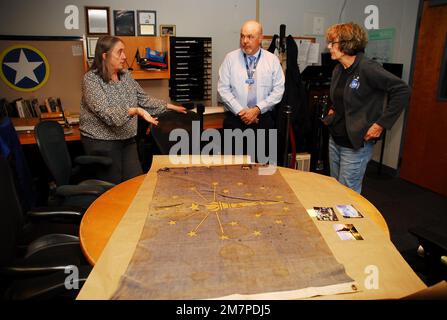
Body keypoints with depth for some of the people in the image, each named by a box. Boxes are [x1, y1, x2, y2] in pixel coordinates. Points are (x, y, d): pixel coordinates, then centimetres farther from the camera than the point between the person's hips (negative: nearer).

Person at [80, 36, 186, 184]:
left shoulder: (126, 75, 5)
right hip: (102, 142, -6)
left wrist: (169, 106, 5)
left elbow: (143, 99, 12)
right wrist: (136, 111, -38)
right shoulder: (91, 79, -14)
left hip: (127, 139, 6)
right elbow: (106, 113, -26)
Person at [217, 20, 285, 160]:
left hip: (263, 119, 1)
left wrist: (257, 109, -11)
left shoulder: (272, 60, 3)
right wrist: (240, 111, -11)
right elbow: (223, 88, -2)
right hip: (235, 118, 0)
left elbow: (278, 90, 0)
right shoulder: (230, 58, 2)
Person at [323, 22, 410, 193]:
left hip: (356, 144, -8)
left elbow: (402, 91, -18)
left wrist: (382, 123, -18)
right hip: (335, 139, 8)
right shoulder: (338, 70, 8)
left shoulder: (367, 68, -17)